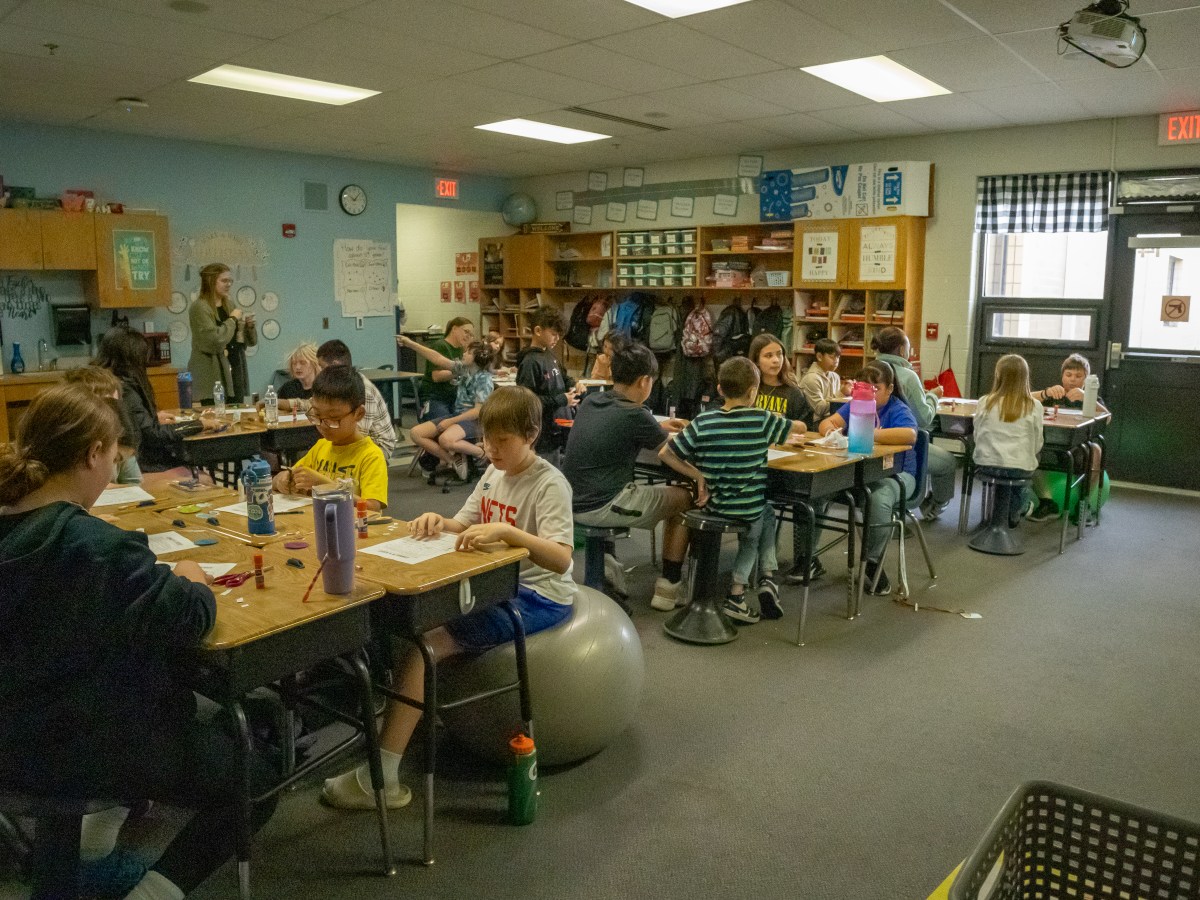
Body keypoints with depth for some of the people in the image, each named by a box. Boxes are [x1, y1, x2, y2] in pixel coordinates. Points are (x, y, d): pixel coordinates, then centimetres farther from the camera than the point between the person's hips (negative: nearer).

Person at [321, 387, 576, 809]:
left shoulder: (549, 484, -17)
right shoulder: (494, 474, 8)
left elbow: (561, 559, -29)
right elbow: (464, 524, 10)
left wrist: (506, 530, -44)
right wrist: (439, 522, -13)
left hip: (538, 597, -9)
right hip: (499, 585, 9)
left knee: (423, 643, -21)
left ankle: (380, 778, -16)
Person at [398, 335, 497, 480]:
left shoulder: (484, 379, -13)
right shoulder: (463, 369, 7)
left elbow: (479, 411, -19)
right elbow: (438, 359, 9)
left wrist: (451, 421, -20)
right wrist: (410, 343, 6)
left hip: (474, 421, -8)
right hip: (456, 415, 8)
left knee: (445, 439, -38)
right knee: (415, 433, -7)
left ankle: (480, 452, -9)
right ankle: (454, 461, -3)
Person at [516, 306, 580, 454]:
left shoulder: (550, 354, 9)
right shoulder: (530, 362, -19)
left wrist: (572, 384, 5)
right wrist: (561, 400, -20)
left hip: (556, 428, 9)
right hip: (541, 434, -9)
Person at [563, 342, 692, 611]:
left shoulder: (589, 402, 6)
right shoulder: (634, 415, -15)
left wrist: (658, 428, 29)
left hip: (573, 503, 8)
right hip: (601, 507, -8)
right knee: (684, 499, 11)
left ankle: (604, 563, 26)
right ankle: (668, 587, 15)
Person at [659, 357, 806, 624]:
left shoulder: (702, 422, -10)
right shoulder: (762, 420, -14)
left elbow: (665, 453, -8)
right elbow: (801, 428, 3)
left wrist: (698, 476, -1)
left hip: (713, 503, 2)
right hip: (749, 508, -2)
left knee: (764, 513, 33)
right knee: (766, 514, 35)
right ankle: (767, 577, 24)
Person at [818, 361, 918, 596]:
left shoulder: (899, 410, -9)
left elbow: (910, 434, -31)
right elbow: (827, 422, 4)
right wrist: (830, 429, -22)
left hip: (895, 474, -5)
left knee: (879, 499, -38)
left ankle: (872, 563, -15)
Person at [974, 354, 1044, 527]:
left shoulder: (985, 402, -5)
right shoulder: (1034, 406, -7)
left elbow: (977, 436, 4)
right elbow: (1037, 445, 1)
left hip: (986, 465, 1)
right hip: (1020, 468, -1)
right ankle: (1013, 513, 42)